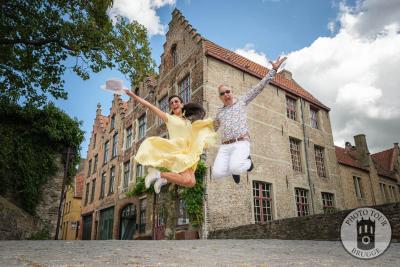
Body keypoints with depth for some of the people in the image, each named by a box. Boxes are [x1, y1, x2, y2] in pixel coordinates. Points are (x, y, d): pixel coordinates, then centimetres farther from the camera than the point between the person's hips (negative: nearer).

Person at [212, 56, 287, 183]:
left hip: (241, 144, -3)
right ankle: (235, 165, 14)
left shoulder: (241, 102, 14)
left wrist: (273, 70, 5)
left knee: (234, 169, -31)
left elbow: (259, 86, 10)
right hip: (224, 147, 4)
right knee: (217, 173, -19)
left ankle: (246, 161, 6)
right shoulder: (219, 112, 23)